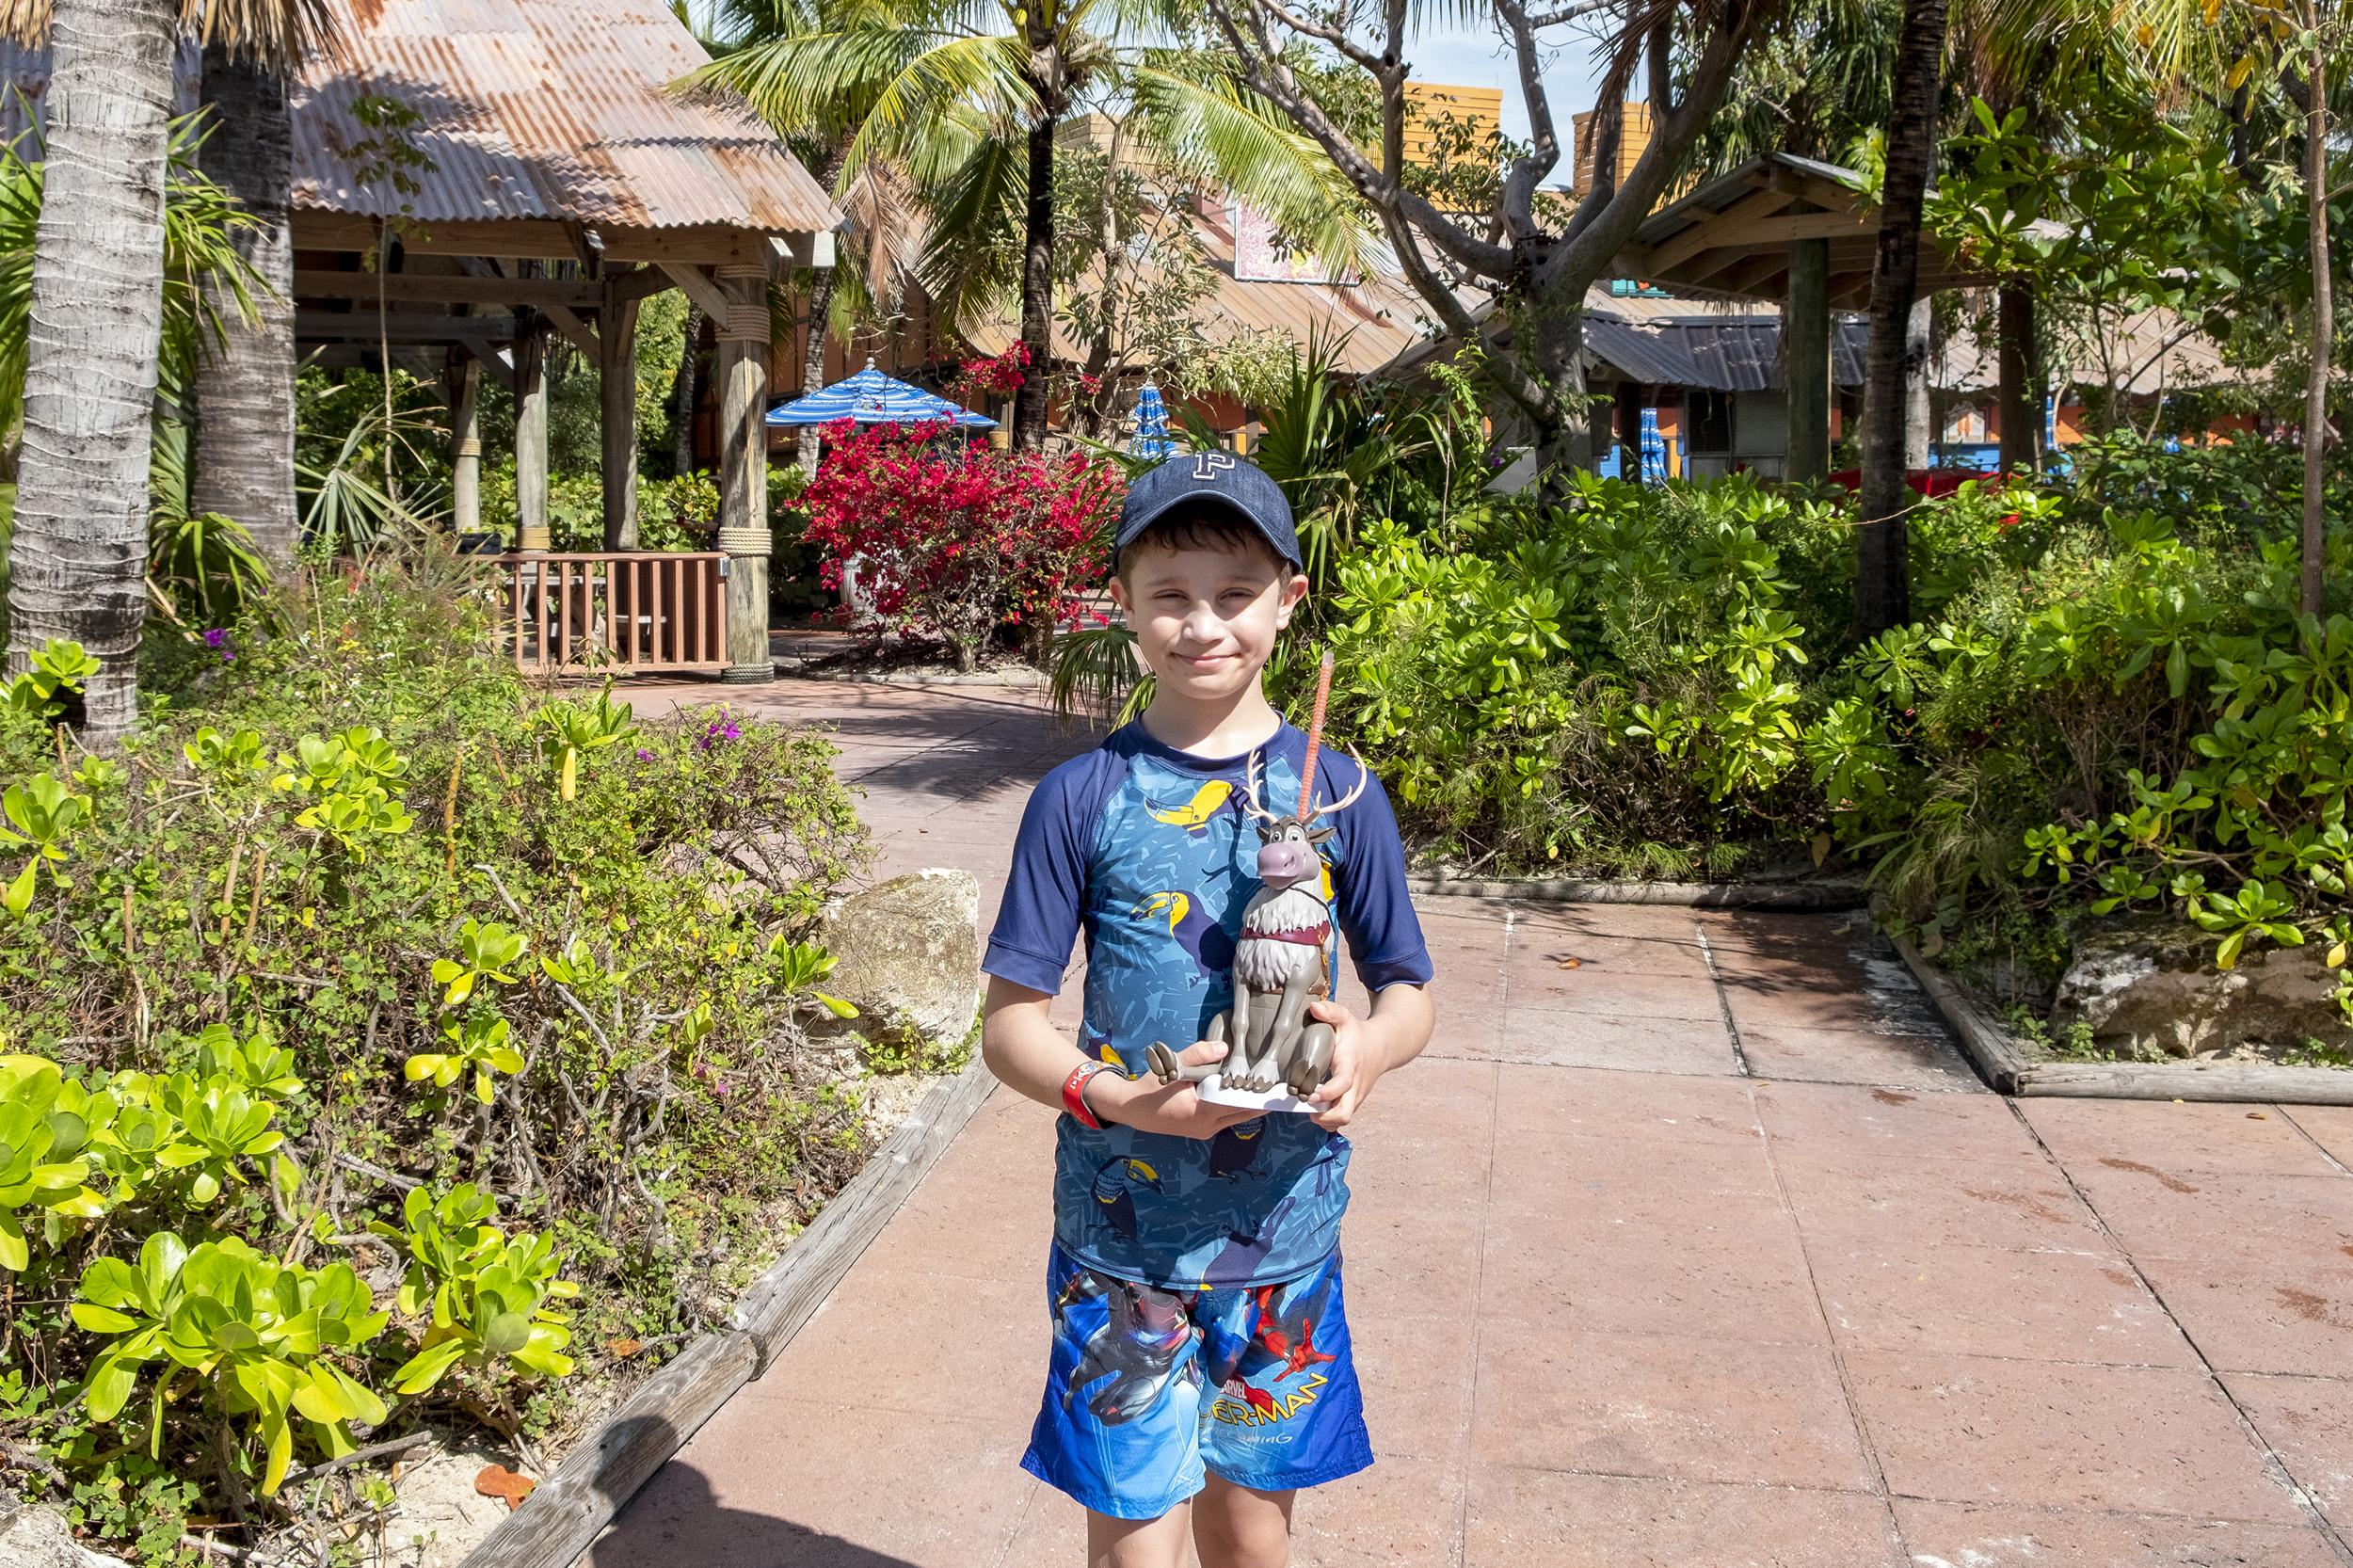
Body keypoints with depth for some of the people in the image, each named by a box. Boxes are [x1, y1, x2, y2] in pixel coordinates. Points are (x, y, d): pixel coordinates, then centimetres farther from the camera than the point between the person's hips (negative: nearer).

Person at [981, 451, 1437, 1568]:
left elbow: (1407, 992, 7)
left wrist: (1369, 1047, -16)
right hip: (1122, 1236, -2)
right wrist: (1121, 1097, -21)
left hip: (1284, 1235, 2)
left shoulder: (1334, 793, -1)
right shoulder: (1085, 797, -6)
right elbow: (1008, 1023, -3)